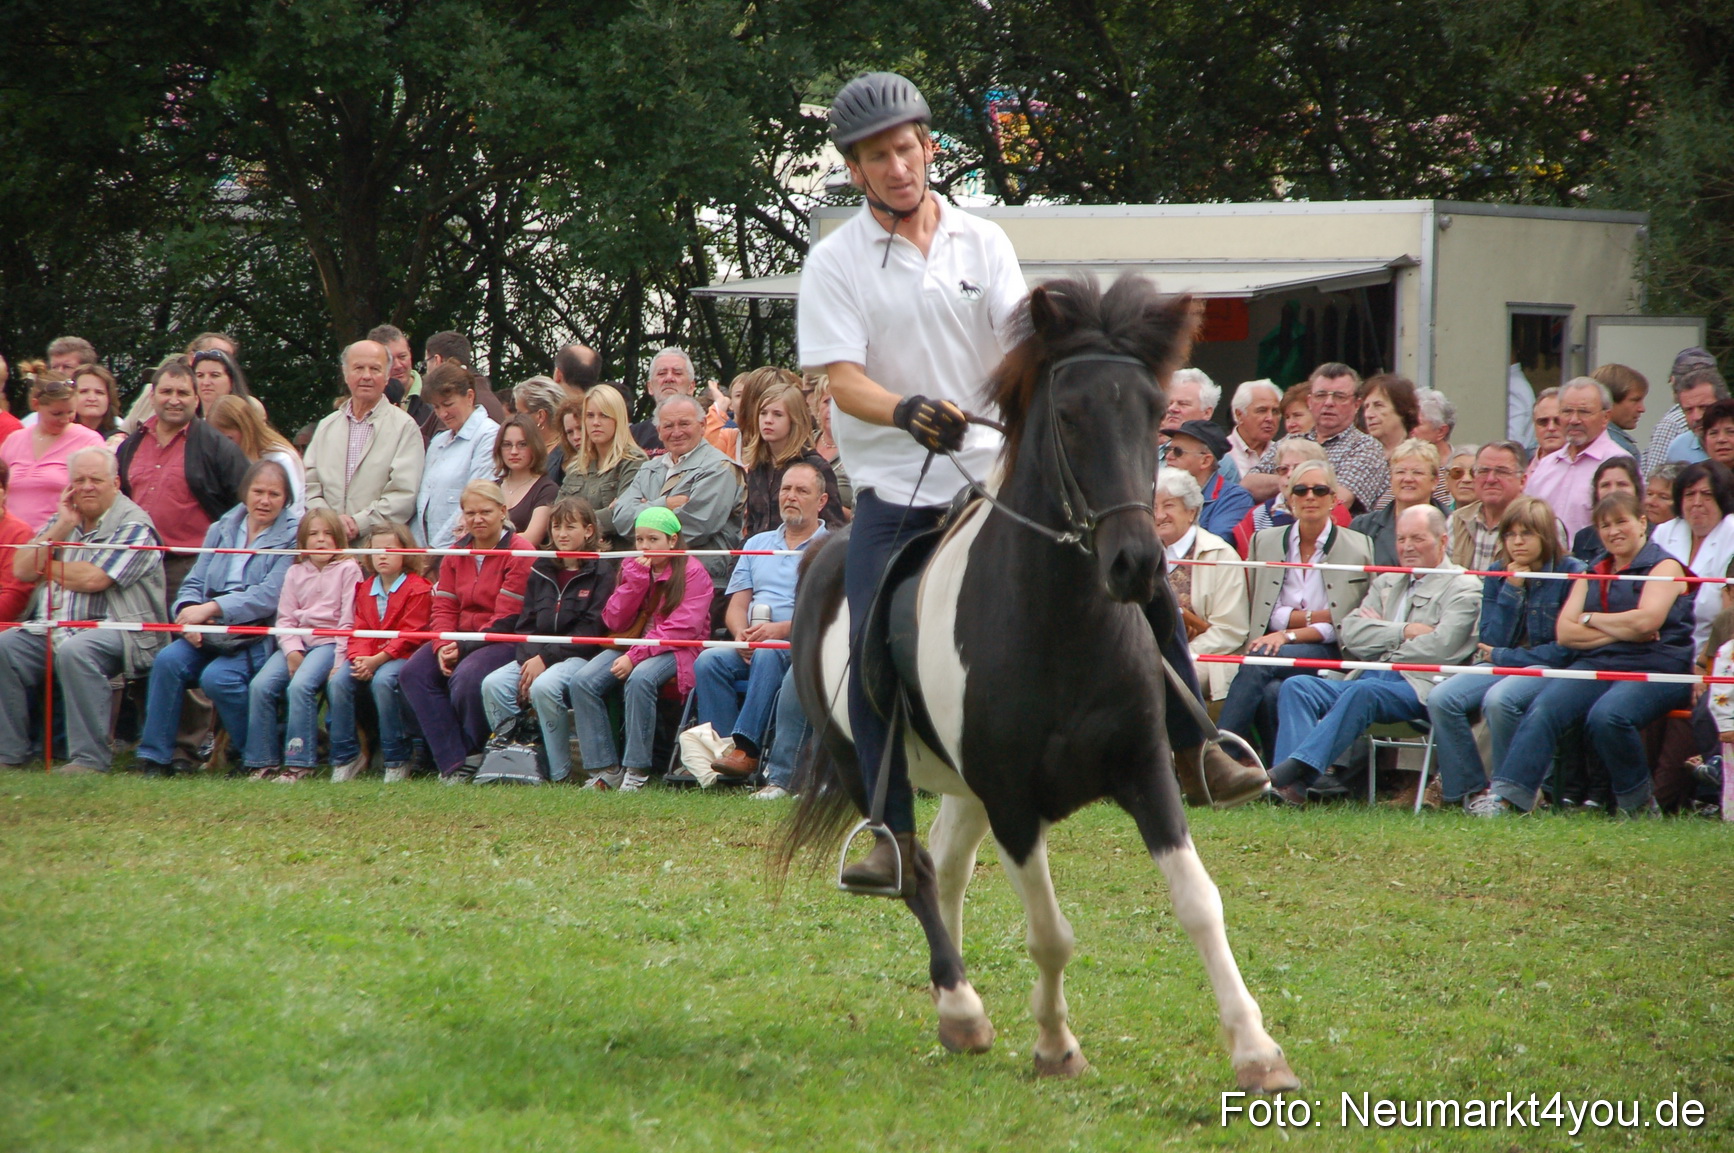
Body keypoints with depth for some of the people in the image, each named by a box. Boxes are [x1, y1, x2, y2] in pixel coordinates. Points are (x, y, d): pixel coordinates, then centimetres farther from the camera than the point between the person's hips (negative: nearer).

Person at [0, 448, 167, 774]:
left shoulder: (133, 525, -5)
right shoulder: (64, 519, 18)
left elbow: (92, 579, -16)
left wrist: (45, 567, 1)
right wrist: (61, 528, -2)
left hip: (116, 629, -7)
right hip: (54, 630, 7)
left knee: (74, 652, -36)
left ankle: (90, 757, -32)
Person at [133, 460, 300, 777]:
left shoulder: (292, 538, -2)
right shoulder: (222, 530, 16)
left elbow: (268, 597, -14)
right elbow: (195, 582, 12)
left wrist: (210, 609, -22)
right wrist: (189, 611, -13)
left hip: (259, 636, -5)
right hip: (211, 633, 5)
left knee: (217, 677, -30)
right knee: (168, 660, -23)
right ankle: (154, 756, -16)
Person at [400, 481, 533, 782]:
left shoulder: (519, 552, -9)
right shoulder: (457, 554, 14)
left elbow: (507, 619, -15)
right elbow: (444, 607, 7)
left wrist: (463, 648, -19)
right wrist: (442, 647, -13)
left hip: (504, 641, -7)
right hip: (461, 639, 7)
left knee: (466, 677, -35)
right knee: (414, 672, -17)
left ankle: (474, 756, -9)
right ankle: (453, 763, -20)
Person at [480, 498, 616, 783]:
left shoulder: (600, 573, -3)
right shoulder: (541, 571, 16)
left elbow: (591, 631, -11)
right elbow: (525, 624, 12)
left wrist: (546, 658, -17)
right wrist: (529, 658, -9)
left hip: (580, 656, -6)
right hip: (536, 655, 6)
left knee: (544, 686, -35)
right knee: (493, 684, -20)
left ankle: (560, 773, -24)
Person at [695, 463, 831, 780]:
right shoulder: (758, 544, 25)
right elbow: (737, 605, 17)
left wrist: (781, 629, -20)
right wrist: (742, 635, -6)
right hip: (751, 646, 5)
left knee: (766, 654, -37)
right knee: (708, 661, -25)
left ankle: (745, 748, -43)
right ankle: (720, 748, -33)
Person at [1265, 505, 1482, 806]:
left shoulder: (1462, 587, 6)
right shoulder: (1386, 583, 26)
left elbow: (1440, 647, -11)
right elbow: (1351, 633, 9)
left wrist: (1380, 633, 0)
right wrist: (1404, 632, -5)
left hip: (1419, 687, -7)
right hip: (1369, 677, 7)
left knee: (1363, 691, -37)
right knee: (1297, 686, -17)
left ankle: (1299, 767, -43)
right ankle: (1292, 781, -34)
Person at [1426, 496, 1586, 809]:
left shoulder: (1570, 572, -7)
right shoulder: (1498, 574, 9)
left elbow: (1565, 649, -11)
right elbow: (1491, 642, 2)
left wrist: (1502, 657, -8)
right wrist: (1511, 590, -9)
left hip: (1550, 669, -5)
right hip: (1502, 666, 5)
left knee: (1499, 699, -36)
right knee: (1440, 699, -21)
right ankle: (1469, 790, -14)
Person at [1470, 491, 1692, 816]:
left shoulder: (1664, 567, 6)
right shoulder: (1592, 576, 23)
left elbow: (1645, 622, -11)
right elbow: (1565, 632, 9)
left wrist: (1590, 619, 3)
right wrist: (1620, 630, -5)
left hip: (1652, 670, -5)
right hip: (1595, 665, 5)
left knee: (1607, 715, -35)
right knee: (1543, 708, -24)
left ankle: (1637, 802, -13)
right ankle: (1506, 795, -35)